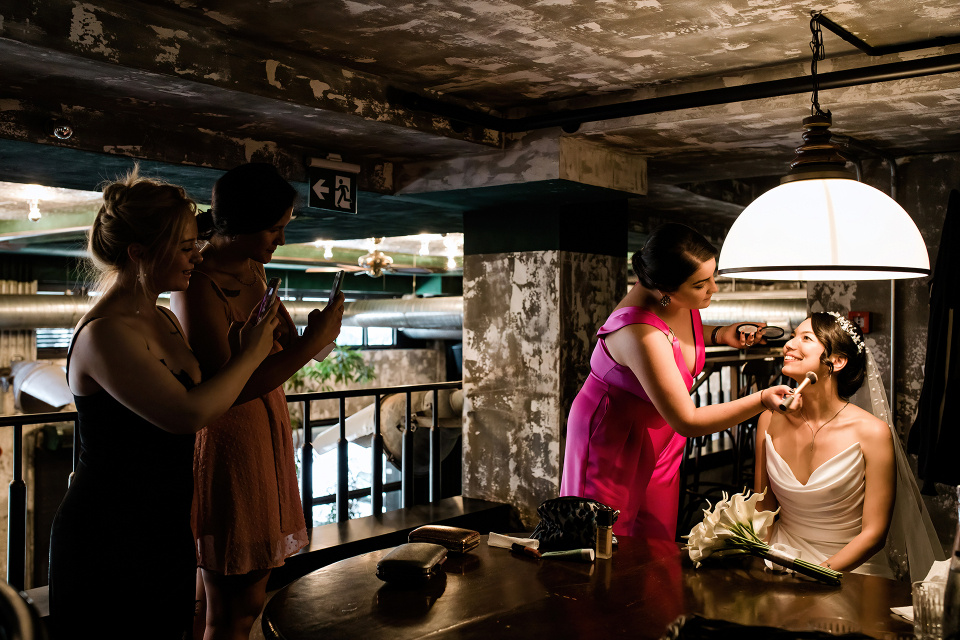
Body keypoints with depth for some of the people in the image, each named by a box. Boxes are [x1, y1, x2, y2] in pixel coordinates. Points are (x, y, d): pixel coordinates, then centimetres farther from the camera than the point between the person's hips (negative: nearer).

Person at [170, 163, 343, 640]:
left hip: (265, 435, 9)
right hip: (226, 445, -9)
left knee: (248, 595, 14)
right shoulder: (197, 287, -18)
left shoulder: (251, 269, 9)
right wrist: (312, 342, -21)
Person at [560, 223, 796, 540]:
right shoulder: (641, 333, -36)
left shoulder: (681, 305, -13)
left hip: (659, 438, 8)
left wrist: (719, 334, -3)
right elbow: (688, 422, -31)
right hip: (614, 439, -7)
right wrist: (761, 400, -36)